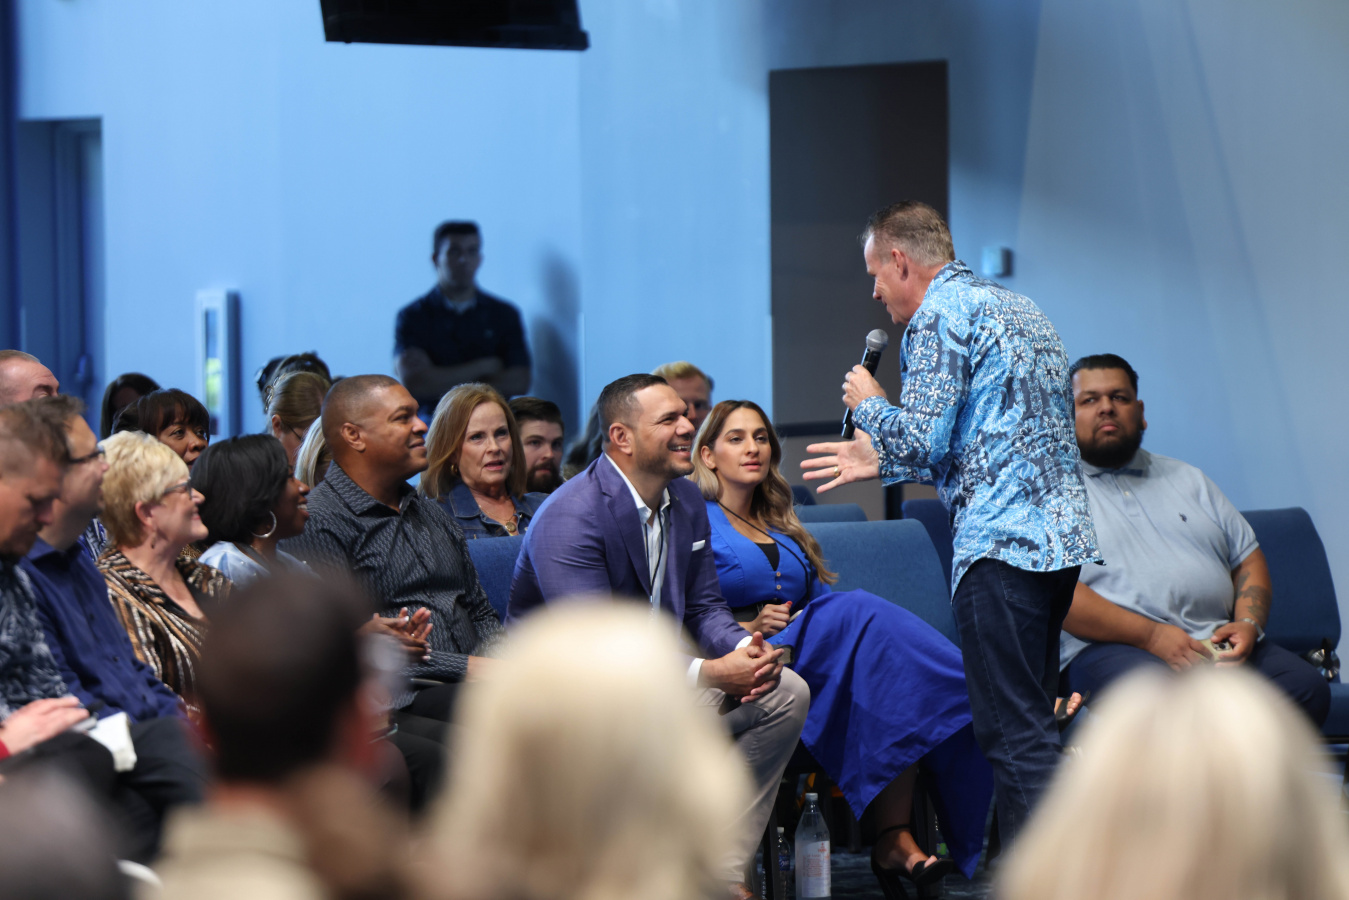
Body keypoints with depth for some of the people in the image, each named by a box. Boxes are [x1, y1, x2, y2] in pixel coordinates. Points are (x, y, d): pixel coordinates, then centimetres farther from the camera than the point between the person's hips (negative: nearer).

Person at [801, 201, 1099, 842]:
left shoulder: (939, 314, -6)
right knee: (1028, 723, 12)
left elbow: (923, 438, -13)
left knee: (1014, 733, -11)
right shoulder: (1020, 309, 24)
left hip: (1001, 543, -10)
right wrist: (882, 461, 31)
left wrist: (868, 406, 6)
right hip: (1061, 531, 10)